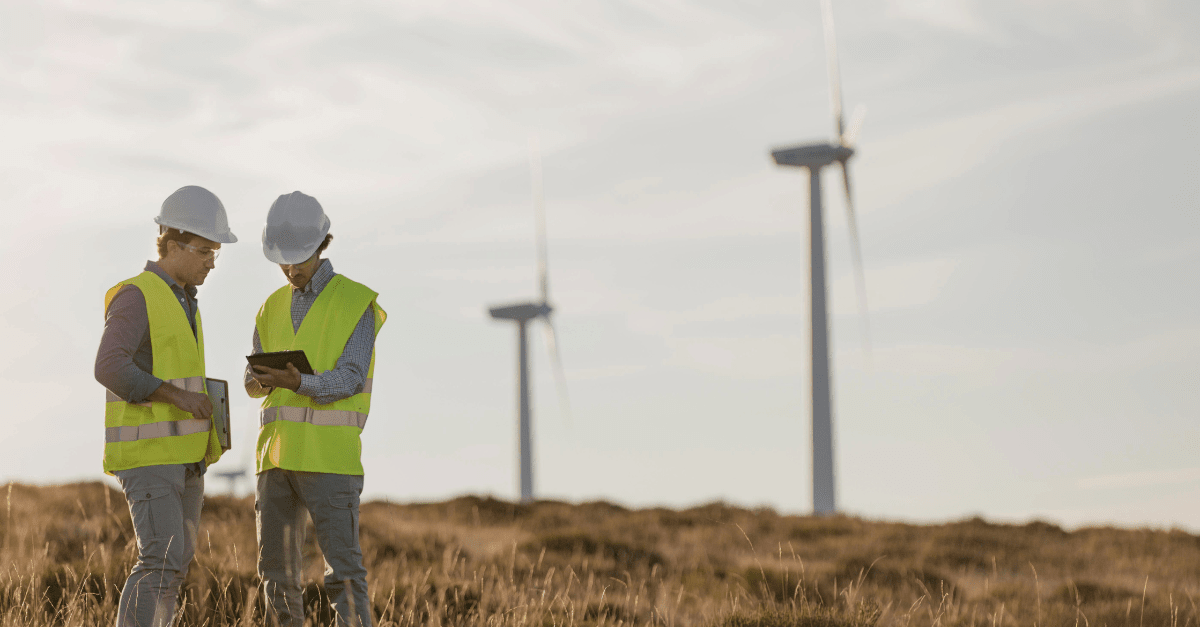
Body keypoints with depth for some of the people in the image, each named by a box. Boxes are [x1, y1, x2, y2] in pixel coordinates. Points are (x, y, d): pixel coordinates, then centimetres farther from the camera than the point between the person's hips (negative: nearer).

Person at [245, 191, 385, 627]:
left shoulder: (357, 303, -5)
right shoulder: (273, 308, 14)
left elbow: (350, 380, -14)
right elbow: (255, 381, 9)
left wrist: (298, 383, -33)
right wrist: (260, 380, -17)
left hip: (330, 455, -6)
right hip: (278, 453, 6)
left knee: (342, 571, -13)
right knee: (276, 572, 6)